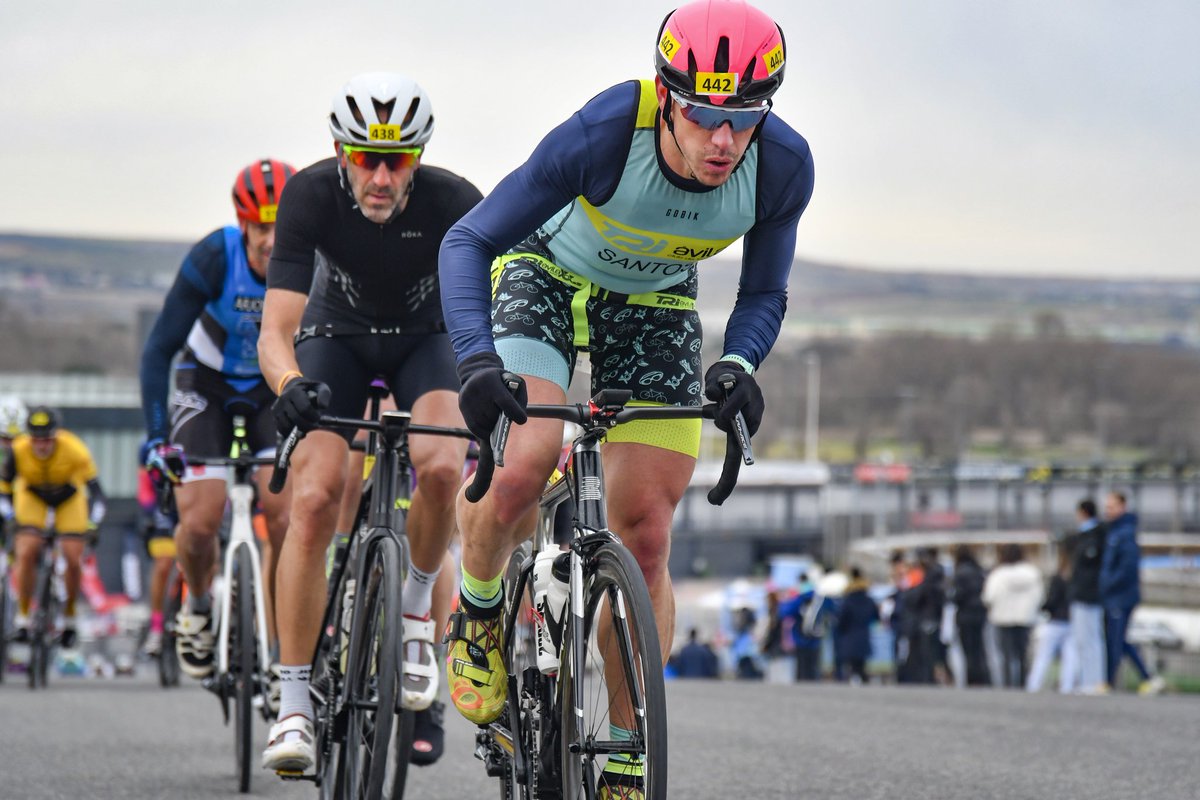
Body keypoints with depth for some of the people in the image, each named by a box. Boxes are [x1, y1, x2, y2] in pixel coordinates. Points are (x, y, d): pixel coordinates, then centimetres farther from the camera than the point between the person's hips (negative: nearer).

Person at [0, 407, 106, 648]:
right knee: (26, 554, -20)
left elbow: (95, 490, -34)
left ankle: (69, 617, 12)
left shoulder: (75, 451, -36)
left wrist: (92, 523, -44)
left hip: (69, 498, 0)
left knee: (73, 560, -11)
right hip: (32, 497, 0)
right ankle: (22, 617, -5)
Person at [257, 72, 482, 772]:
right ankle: (295, 703, -15)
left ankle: (415, 613, -2)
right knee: (315, 498, -20)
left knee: (441, 467, -30)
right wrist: (291, 386, -54)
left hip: (426, 339, 0)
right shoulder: (312, 196, -28)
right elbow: (276, 329, -33)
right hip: (338, 339, 0)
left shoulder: (454, 203, -29)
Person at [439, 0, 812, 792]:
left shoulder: (783, 165, -26)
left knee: (644, 541, -4)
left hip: (655, 306, 3)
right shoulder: (605, 134, -36)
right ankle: (478, 613, 4)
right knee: (523, 472, -29)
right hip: (548, 275, -3)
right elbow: (467, 243, -29)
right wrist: (478, 359, -45)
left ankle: (625, 768, 7)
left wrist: (737, 365, -32)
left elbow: (763, 294, -10)